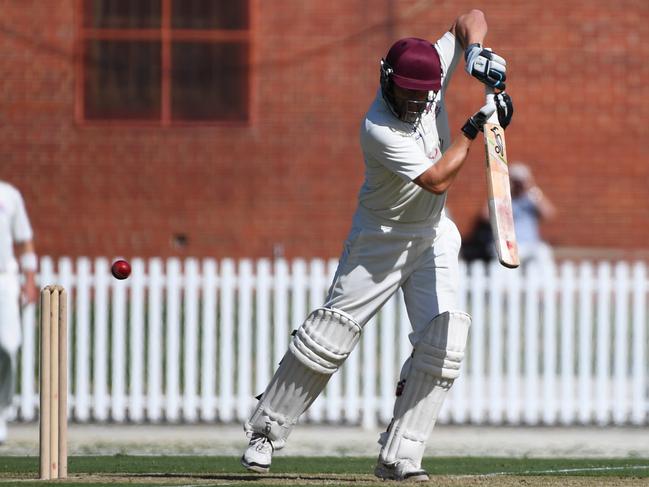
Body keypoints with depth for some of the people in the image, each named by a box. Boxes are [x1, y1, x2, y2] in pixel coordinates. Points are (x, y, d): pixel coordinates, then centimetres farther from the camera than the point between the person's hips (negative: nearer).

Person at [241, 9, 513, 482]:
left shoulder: (431, 76, -11)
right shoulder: (379, 129, -29)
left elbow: (470, 18, 0)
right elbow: (438, 179, -32)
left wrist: (476, 51, -20)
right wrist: (475, 127, -28)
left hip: (433, 235, 5)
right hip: (381, 237, -5)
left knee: (442, 343, -11)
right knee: (331, 333, -4)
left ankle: (398, 457, -9)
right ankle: (267, 430, 12)